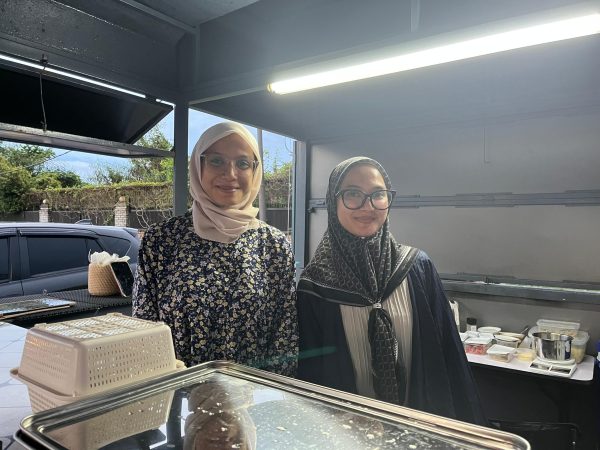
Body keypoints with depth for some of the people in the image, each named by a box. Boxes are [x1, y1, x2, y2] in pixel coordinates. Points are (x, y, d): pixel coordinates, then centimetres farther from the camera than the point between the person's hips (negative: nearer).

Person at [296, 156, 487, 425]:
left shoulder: (418, 267, -10)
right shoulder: (315, 284, -14)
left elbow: (449, 354, -4)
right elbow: (310, 375, -7)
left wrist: (467, 423, -1)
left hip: (421, 421, 2)